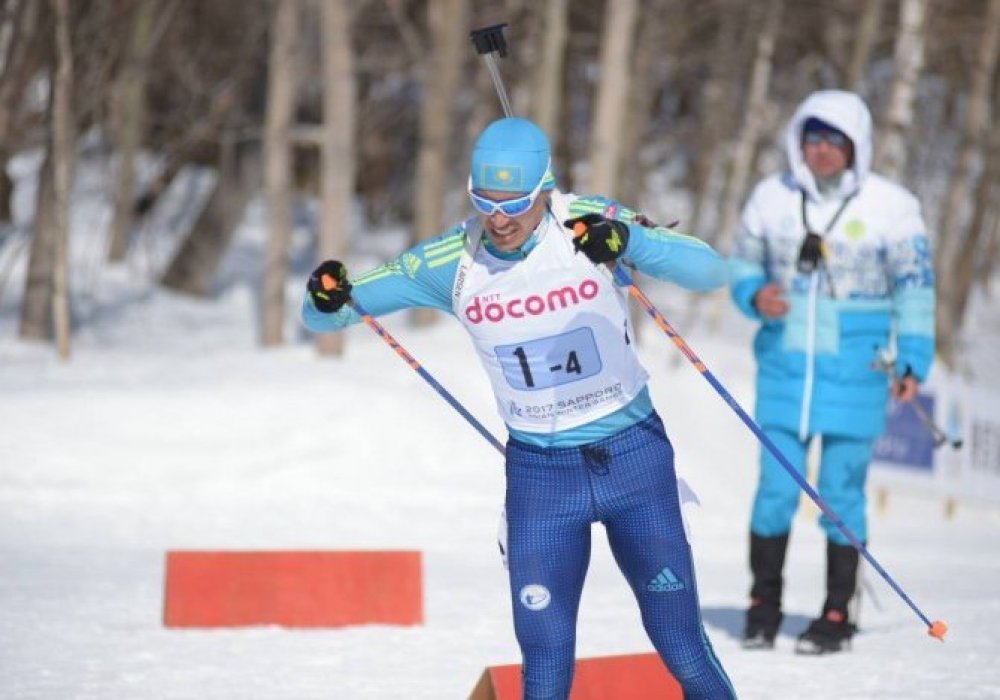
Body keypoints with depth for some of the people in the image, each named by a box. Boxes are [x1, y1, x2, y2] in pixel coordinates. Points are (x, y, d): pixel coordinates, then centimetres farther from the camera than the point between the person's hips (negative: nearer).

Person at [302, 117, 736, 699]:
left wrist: (631, 241, -37)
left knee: (681, 643, 5)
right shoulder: (449, 262, -9)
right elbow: (323, 317, -2)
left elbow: (711, 271, -20)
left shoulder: (591, 223, -14)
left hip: (634, 457, -1)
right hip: (538, 474, 1)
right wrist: (326, 300, -26)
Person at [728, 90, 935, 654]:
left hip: (855, 372, -2)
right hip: (785, 367, 2)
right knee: (775, 489, 2)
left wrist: (913, 363, -9)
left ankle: (838, 615, 12)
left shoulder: (891, 206, -4)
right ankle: (763, 607, 17)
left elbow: (915, 287, -1)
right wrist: (756, 296, -9)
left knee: (841, 491, 1)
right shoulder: (772, 198, 3)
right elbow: (743, 264, 14)